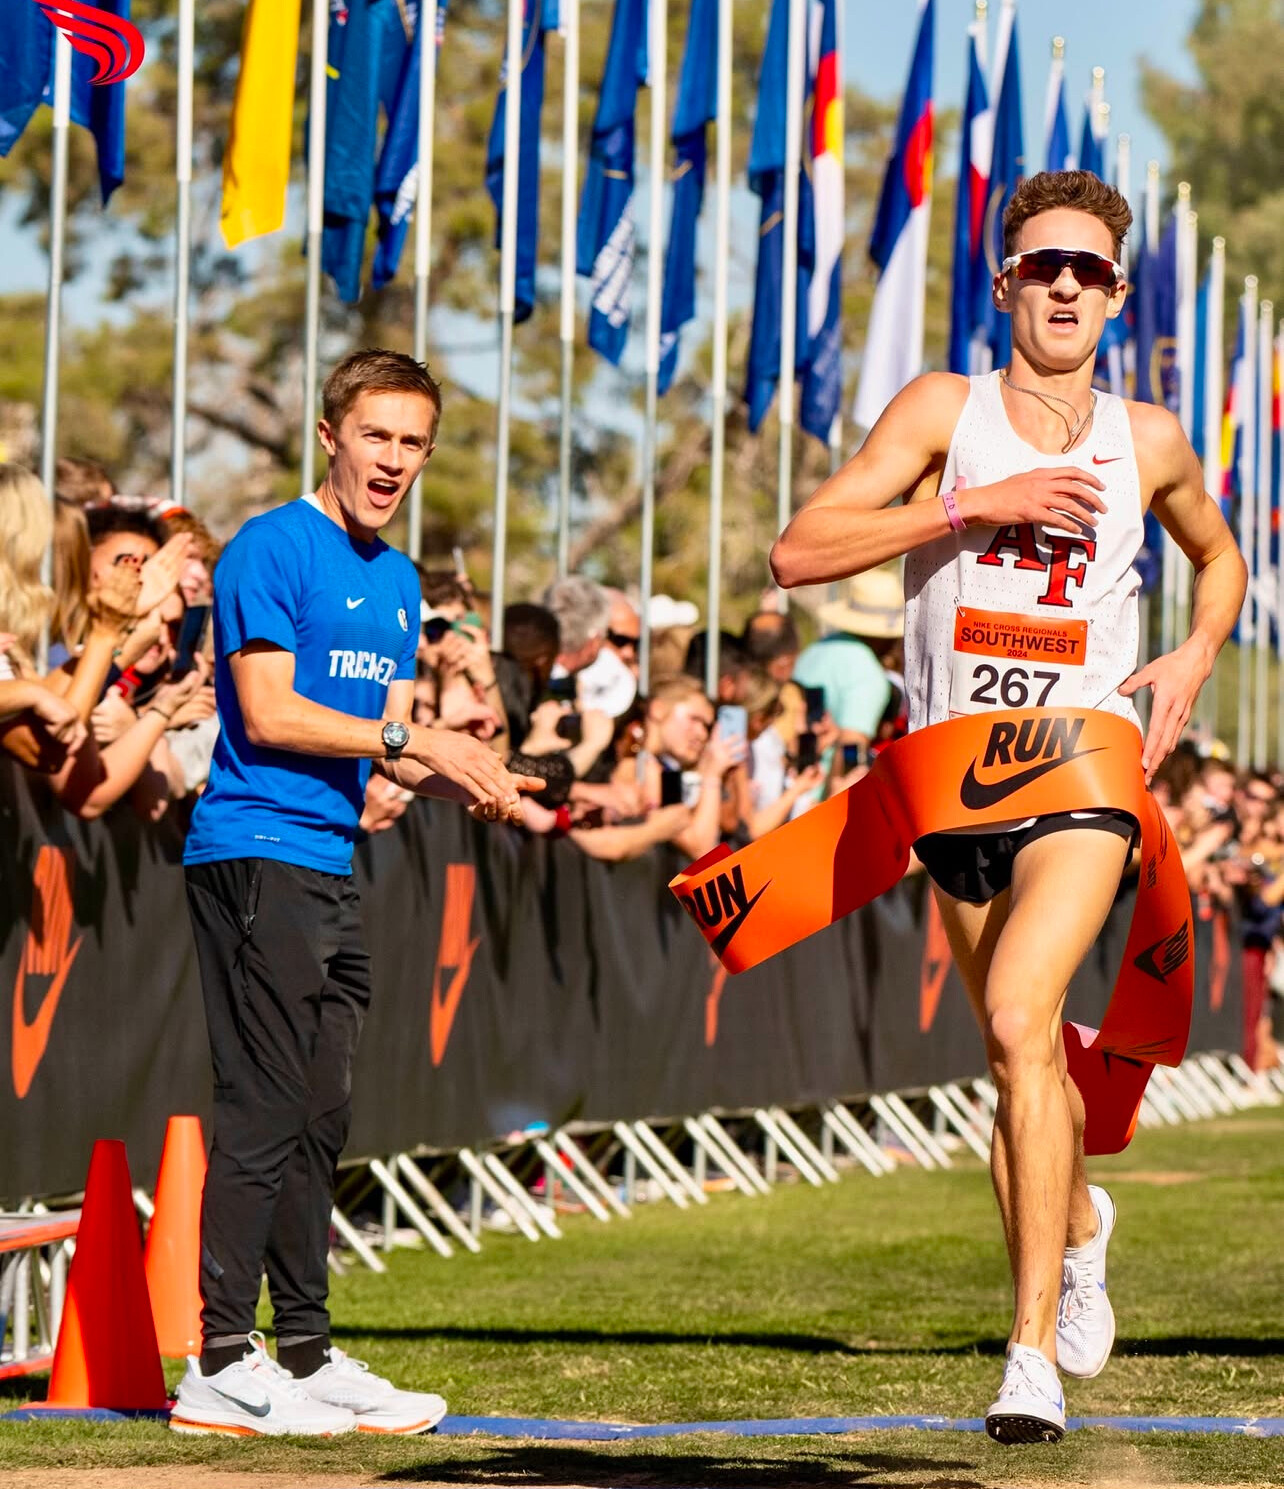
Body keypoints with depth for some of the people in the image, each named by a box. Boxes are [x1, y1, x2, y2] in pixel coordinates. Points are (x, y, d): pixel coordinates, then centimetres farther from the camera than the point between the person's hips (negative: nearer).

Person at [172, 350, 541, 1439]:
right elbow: (268, 714, -14)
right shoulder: (274, 549, -6)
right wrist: (412, 742, -13)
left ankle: (305, 1353, 16)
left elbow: (392, 750, 17)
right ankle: (221, 1365, -8)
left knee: (319, 1120, 10)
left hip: (331, 869, 8)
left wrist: (465, 777, -3)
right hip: (255, 852, -8)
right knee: (265, 1110, -10)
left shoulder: (398, 581, 19)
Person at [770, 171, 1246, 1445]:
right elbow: (798, 552, -11)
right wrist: (975, 505, -17)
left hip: (1084, 774, -2)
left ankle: (1034, 1358, -25)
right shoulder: (945, 412, -1)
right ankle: (1075, 1223, 50)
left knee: (1019, 1021, -24)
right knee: (1022, 1050, 16)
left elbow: (1218, 553, 27)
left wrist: (1194, 657, 8)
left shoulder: (1146, 442, 5)